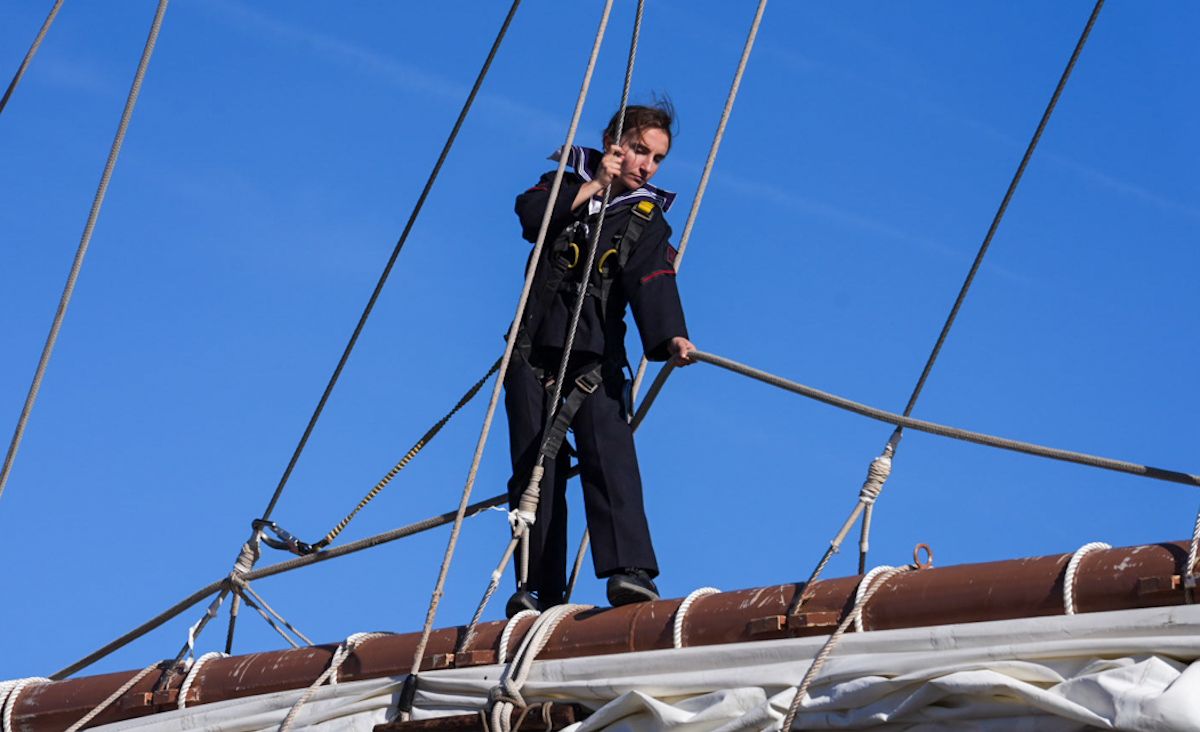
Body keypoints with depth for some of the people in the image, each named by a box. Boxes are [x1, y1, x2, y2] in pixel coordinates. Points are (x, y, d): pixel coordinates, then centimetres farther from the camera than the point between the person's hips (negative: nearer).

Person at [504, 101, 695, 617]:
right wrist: (593, 186, -11)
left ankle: (629, 570, -31)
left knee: (609, 453, -20)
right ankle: (538, 589, -5)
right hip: (534, 353, 1)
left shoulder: (647, 220, 8)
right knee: (536, 466, -5)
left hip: (597, 360, -1)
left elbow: (653, 284, -11)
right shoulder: (566, 185, 14)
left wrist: (670, 337, -29)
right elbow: (530, 215, -9)